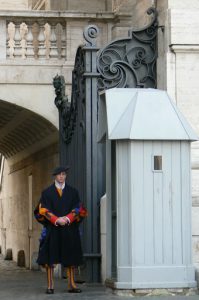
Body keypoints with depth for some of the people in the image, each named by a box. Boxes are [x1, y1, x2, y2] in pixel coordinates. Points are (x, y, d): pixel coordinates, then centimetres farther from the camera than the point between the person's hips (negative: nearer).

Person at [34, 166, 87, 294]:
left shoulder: (73, 192, 11)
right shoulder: (47, 192, 7)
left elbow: (78, 209, 4)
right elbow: (44, 210, -1)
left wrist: (67, 218, -12)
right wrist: (56, 220, -15)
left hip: (70, 229, 2)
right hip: (52, 229, -2)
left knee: (71, 258, 1)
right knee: (50, 258, -5)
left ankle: (71, 284, 5)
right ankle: (50, 285, -3)